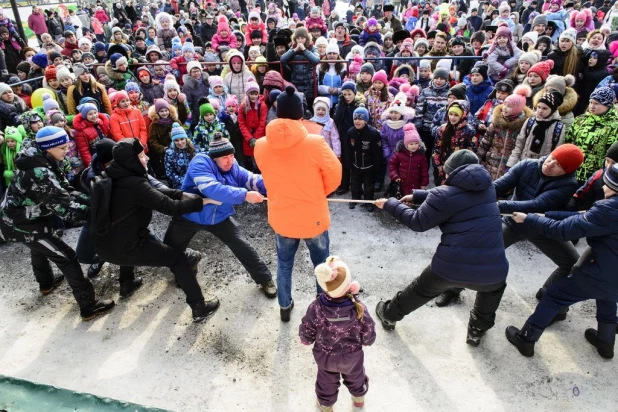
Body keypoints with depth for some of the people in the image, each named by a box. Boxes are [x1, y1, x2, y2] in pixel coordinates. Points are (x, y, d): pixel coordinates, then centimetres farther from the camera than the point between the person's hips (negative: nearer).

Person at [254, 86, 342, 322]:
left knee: (284, 263, 25)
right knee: (322, 264, 21)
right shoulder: (314, 143, -20)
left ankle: (285, 307, 41)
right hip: (313, 217, -2)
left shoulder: (261, 146, -10)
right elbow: (335, 177, -8)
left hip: (280, 218, 3)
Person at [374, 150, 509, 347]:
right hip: (491, 270, 3)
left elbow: (418, 222, 0)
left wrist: (390, 205, 11)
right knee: (493, 286, 40)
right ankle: (478, 330, 45)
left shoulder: (445, 194, -8)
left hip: (451, 266, -3)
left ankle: (389, 314, 48)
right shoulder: (487, 188, 10)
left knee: (420, 290, 25)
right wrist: (417, 195, 26)